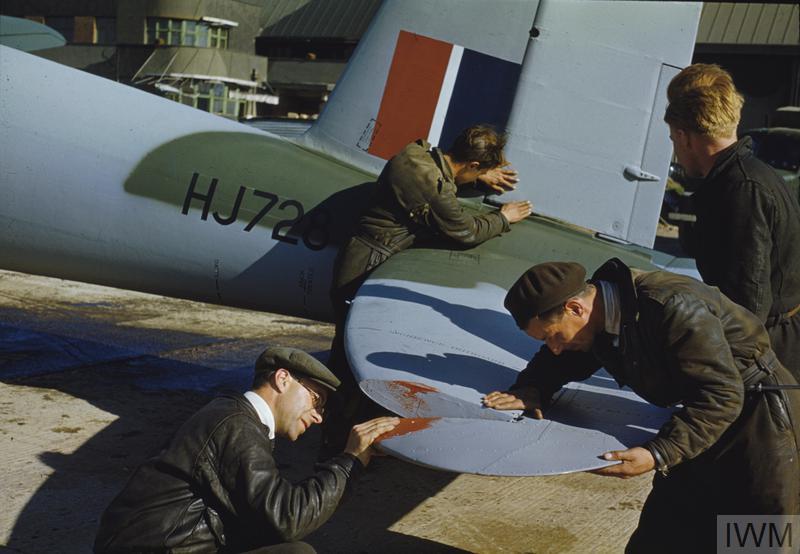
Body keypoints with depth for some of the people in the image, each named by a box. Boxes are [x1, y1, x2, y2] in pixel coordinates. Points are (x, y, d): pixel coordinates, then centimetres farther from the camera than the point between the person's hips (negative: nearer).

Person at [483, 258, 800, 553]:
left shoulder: (673, 308, -32)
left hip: (757, 411, -7)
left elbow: (722, 395, -31)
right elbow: (560, 360, 11)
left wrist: (658, 454, -39)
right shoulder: (602, 313, -6)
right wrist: (532, 389, -11)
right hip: (702, 418, 8)